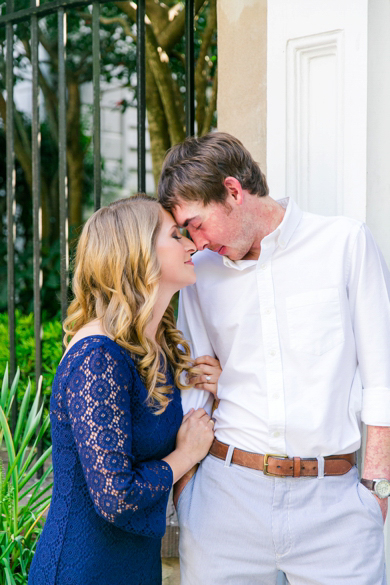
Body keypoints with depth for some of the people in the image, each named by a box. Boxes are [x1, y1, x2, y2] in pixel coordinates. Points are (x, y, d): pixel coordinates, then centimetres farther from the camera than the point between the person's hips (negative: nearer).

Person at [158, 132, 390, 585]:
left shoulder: (346, 242, 0)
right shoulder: (202, 271, 10)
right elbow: (191, 390, 13)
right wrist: (184, 491, 7)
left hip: (333, 498, -2)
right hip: (226, 492, 3)